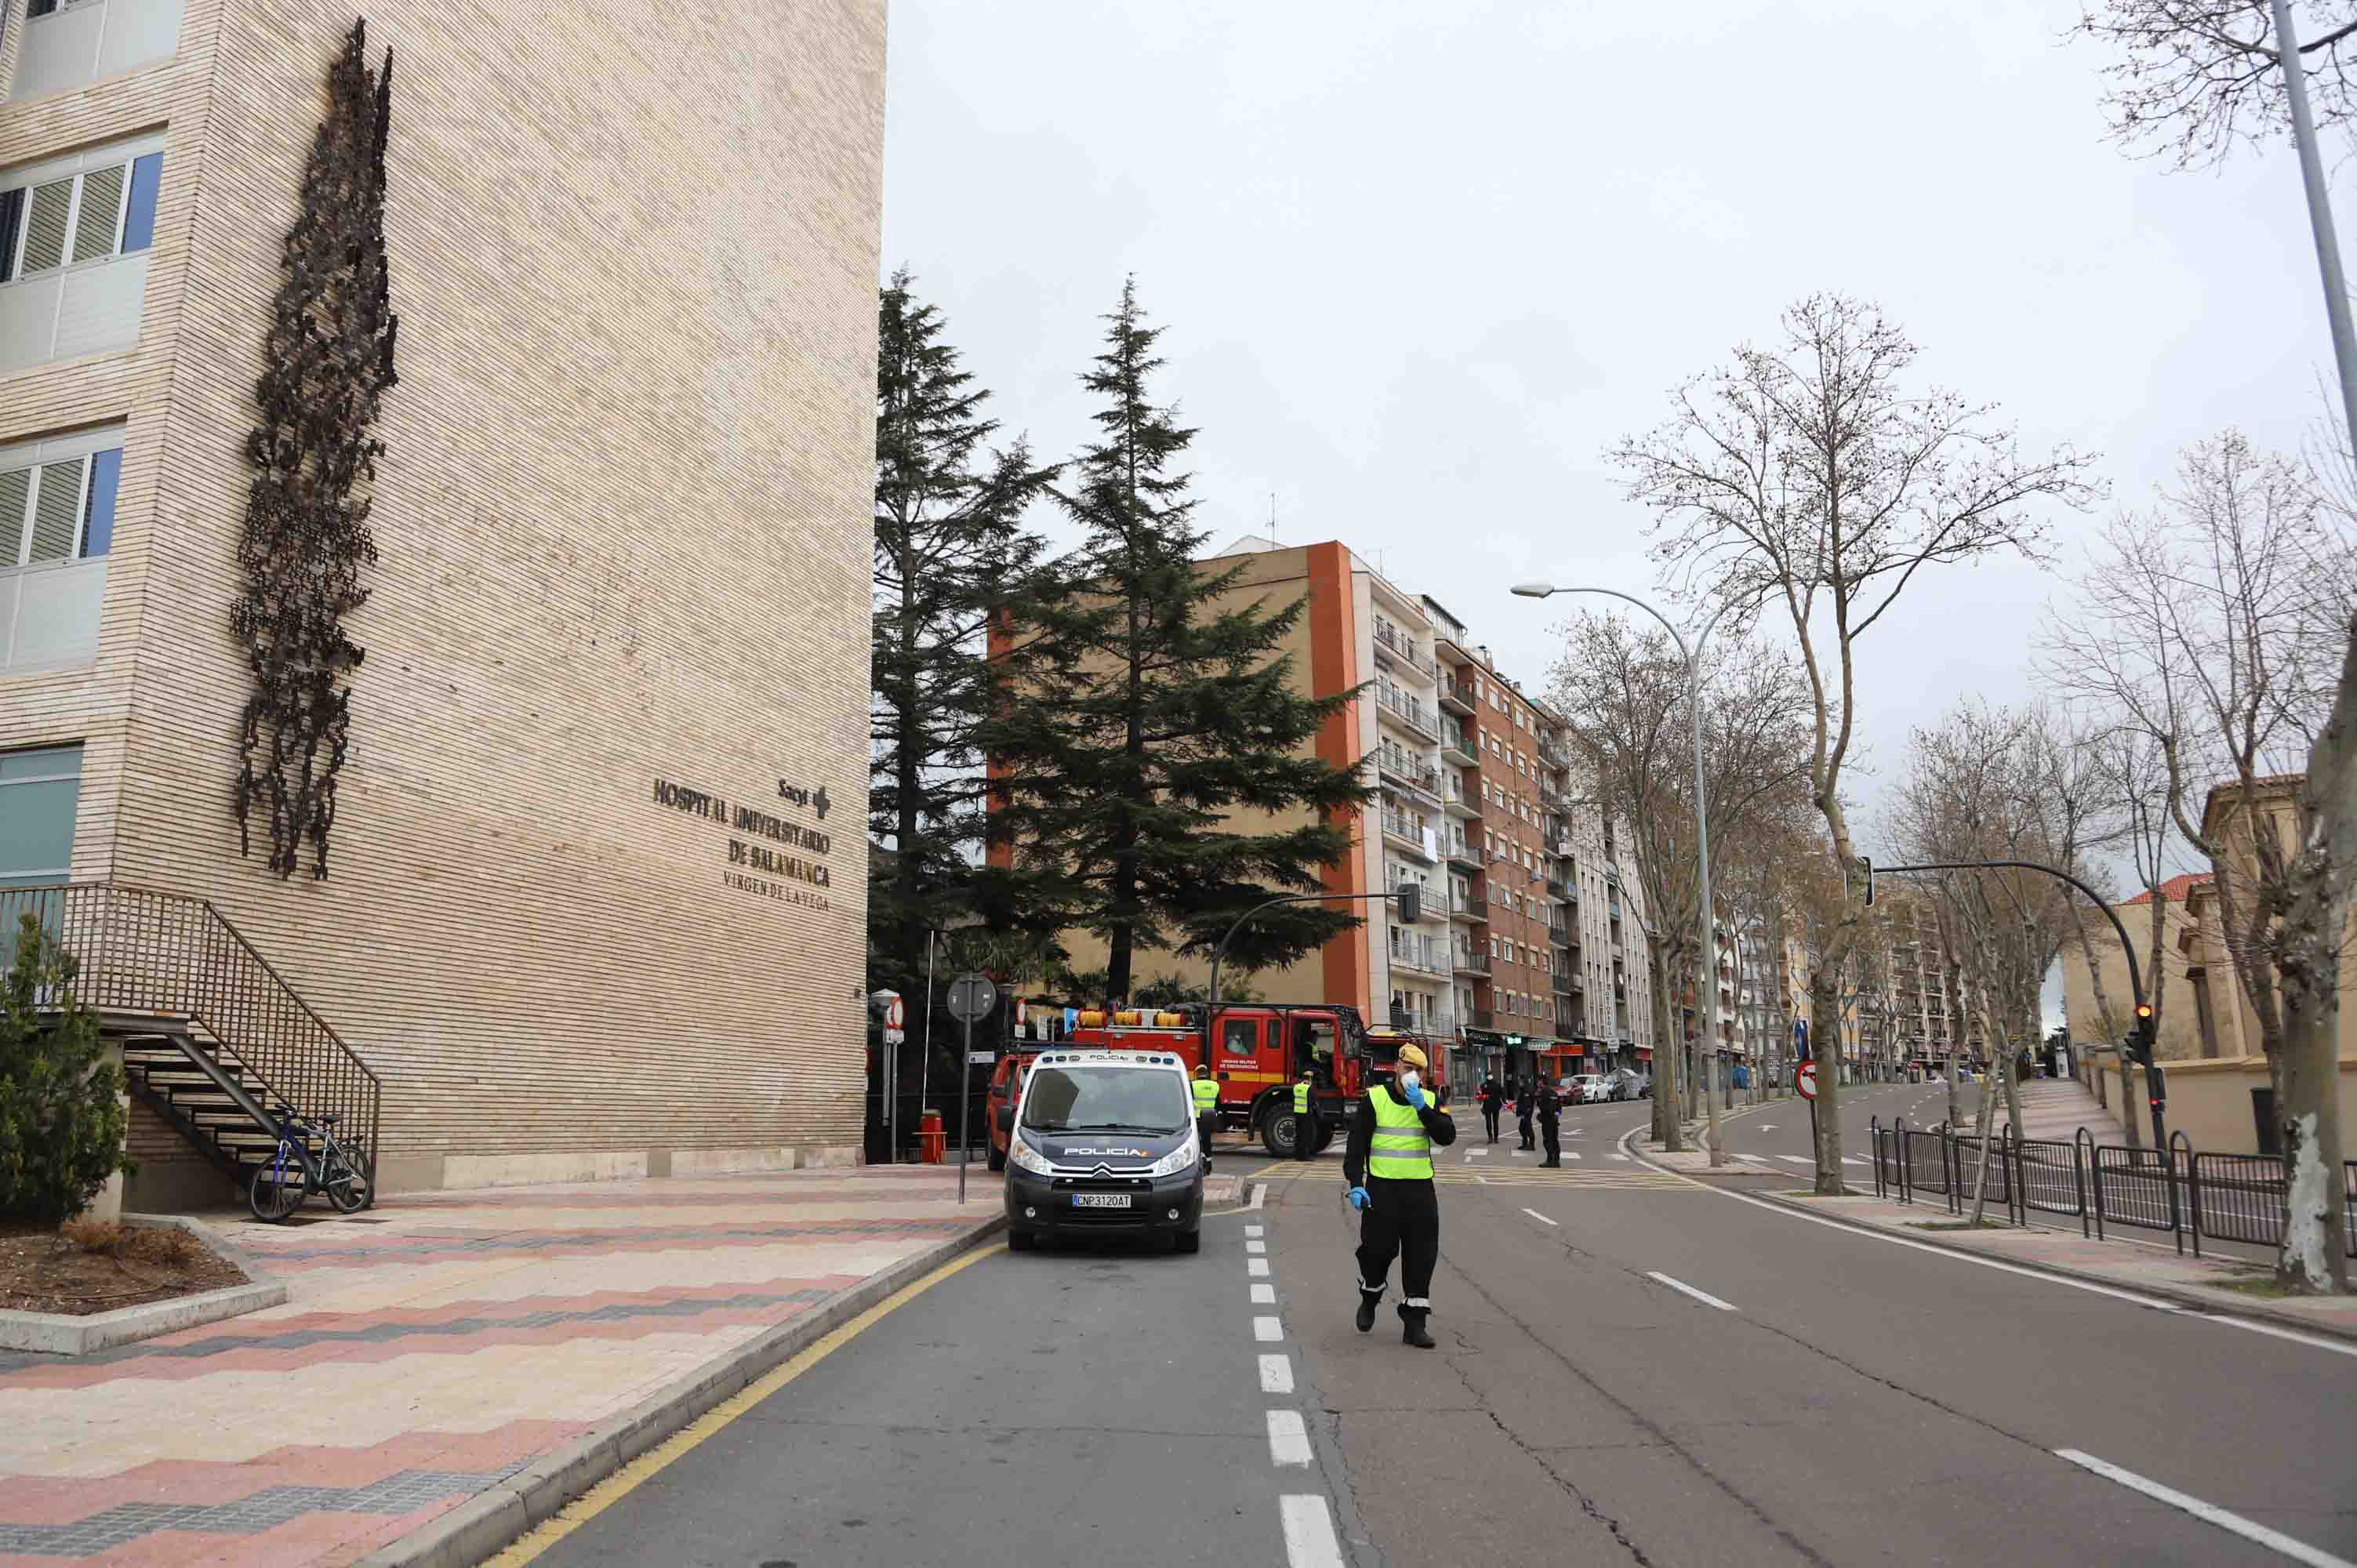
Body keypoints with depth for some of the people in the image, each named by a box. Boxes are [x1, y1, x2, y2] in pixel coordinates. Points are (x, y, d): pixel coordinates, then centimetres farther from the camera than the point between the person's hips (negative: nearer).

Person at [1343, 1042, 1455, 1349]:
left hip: (1420, 1189, 3)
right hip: (1381, 1188, -3)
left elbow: (1447, 1137, -8)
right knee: (1378, 1251, 1)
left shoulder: (1430, 1101, 7)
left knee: (1421, 1256, 0)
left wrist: (1422, 1107, -17)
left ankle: (1414, 1323, 9)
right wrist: (1355, 1184, -12)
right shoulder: (1374, 1098, -2)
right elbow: (1356, 1144, -3)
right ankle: (1369, 1300, 32)